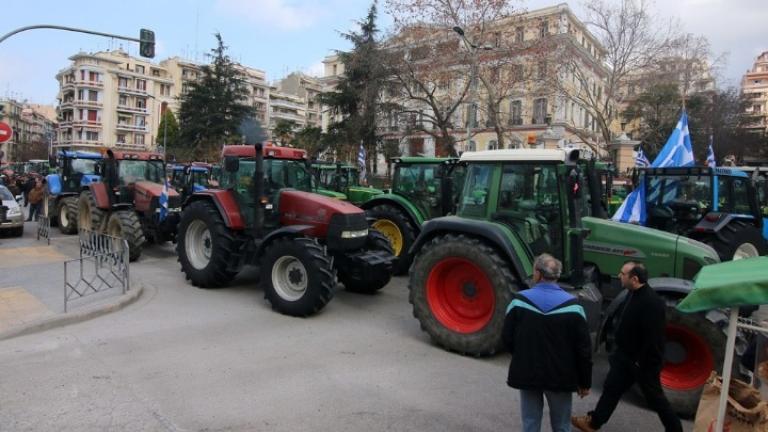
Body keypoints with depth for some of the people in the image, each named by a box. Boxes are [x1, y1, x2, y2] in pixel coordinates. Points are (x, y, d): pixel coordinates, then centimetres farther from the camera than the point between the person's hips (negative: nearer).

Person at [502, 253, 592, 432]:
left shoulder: (519, 301, -11)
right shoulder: (572, 306, -13)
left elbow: (507, 338, -4)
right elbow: (583, 348, -8)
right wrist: (585, 382, 4)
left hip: (527, 373, 1)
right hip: (560, 376, 0)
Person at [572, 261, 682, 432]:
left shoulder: (652, 302, -29)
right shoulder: (633, 294, 1)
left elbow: (653, 337, -27)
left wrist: (642, 362, -21)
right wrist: (619, 352, 17)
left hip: (644, 361, -9)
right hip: (626, 355, 9)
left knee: (654, 397, 9)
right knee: (611, 388, 17)